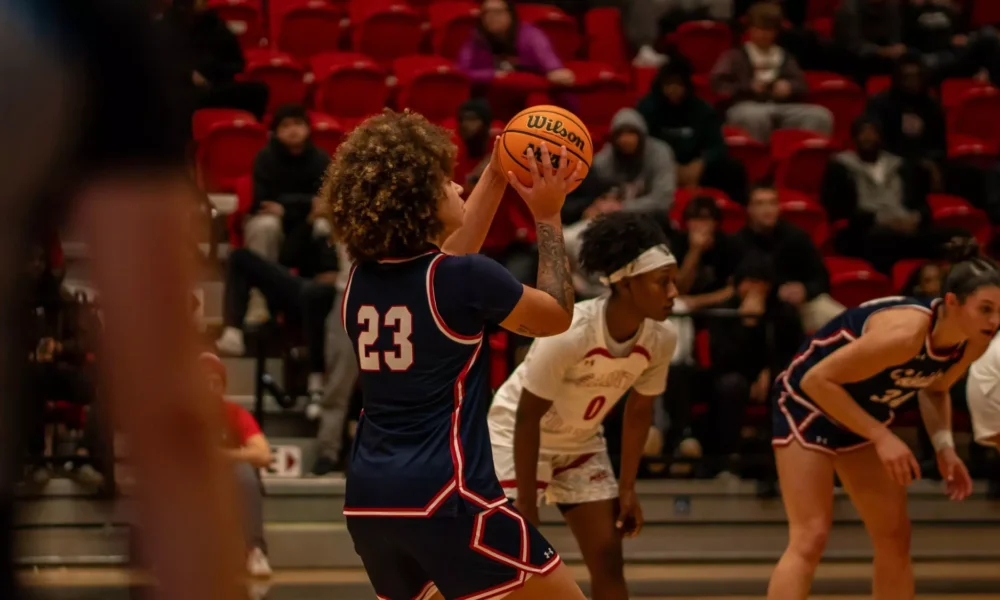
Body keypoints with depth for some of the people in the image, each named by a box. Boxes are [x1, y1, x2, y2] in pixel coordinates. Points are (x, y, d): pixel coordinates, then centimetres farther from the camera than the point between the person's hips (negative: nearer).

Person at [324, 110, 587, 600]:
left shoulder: (362, 278, 8)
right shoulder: (464, 279, -10)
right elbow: (557, 316, 8)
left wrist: (496, 176, 31)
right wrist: (548, 217, 15)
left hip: (368, 500, 7)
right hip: (445, 495, -7)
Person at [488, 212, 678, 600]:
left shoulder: (661, 339, -16)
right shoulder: (567, 333, -34)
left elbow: (638, 411, 1)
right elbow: (528, 416, -26)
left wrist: (627, 488, 3)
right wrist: (527, 506, -23)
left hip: (580, 443, 6)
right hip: (515, 435, -6)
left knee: (608, 558, 2)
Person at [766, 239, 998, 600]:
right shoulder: (905, 332, -36)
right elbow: (818, 380, -30)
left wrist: (944, 446, -8)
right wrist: (881, 436, -30)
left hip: (863, 415, 8)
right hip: (809, 402, -8)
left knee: (895, 539, 8)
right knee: (810, 538, -17)